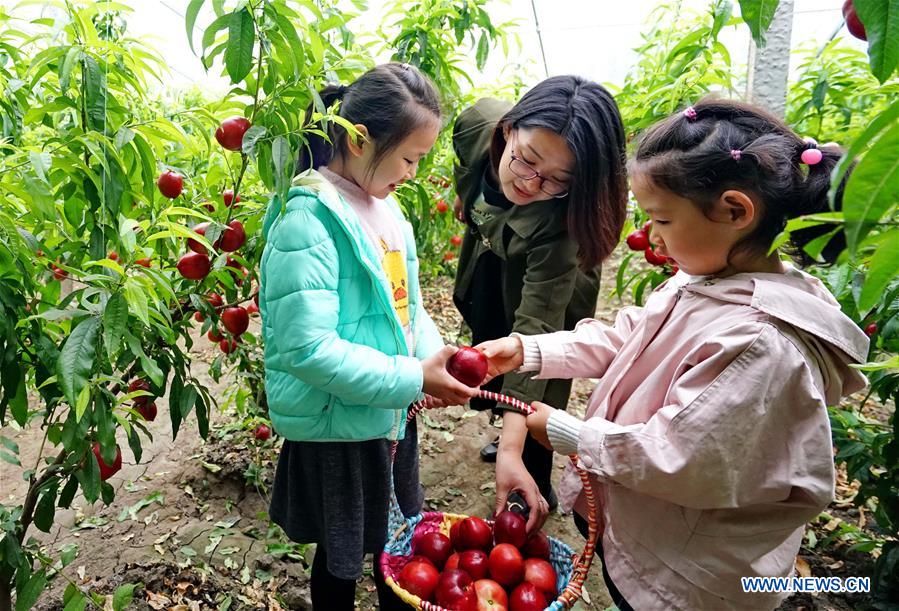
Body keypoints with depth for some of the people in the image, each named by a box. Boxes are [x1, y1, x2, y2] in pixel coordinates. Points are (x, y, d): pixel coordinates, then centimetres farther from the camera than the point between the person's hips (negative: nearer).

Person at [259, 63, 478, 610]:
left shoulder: (384, 206, 1)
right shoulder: (308, 220, -23)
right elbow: (307, 348, -27)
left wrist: (435, 355, -7)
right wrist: (413, 379, -25)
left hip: (392, 414, 7)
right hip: (338, 429, -7)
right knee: (343, 560, 17)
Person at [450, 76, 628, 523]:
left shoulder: (558, 223, -45)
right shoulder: (478, 122, -35)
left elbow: (534, 329, -46)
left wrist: (513, 451, -49)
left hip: (546, 284, -5)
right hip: (486, 260, 6)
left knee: (538, 393, 1)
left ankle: (537, 488, 28)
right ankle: (509, 434, 54)